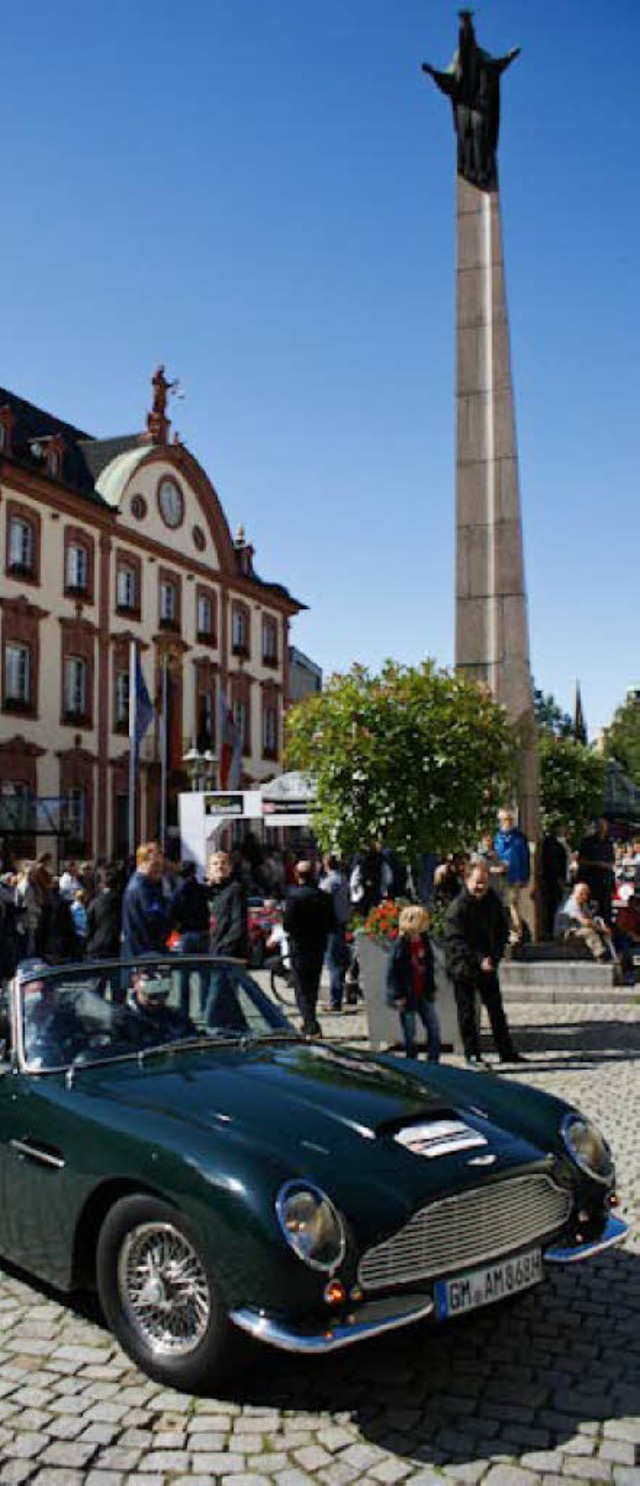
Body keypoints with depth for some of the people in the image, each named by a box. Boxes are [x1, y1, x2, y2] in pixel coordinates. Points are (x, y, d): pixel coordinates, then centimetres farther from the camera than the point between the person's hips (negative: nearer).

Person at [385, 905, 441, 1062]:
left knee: (434, 1028, 4)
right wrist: (398, 996, -16)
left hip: (423, 994, 6)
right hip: (408, 996, -6)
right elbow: (392, 971, -14)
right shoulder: (401, 945, -15)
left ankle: (433, 1061, 13)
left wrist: (431, 989, 14)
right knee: (410, 1033, 3)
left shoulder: (424, 941, 5)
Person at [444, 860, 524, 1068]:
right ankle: (472, 1055, 12)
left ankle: (507, 1051, 24)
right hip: (463, 967, -6)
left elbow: (502, 930, 10)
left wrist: (494, 956, -4)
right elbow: (456, 942, -20)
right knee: (467, 1012, 3)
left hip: (488, 964, 6)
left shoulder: (492, 901, 2)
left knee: (496, 1009, 14)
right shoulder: (457, 908, -17)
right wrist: (479, 961, -24)